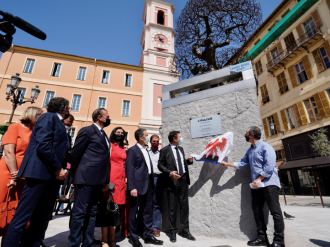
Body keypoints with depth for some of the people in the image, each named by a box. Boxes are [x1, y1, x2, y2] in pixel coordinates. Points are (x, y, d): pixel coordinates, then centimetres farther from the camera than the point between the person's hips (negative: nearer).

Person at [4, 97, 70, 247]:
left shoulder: (59, 123, 21)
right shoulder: (49, 117, -5)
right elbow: (43, 145, -17)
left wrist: (60, 169, 8)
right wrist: (58, 168, -13)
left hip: (52, 176, 9)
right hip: (40, 173, -9)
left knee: (41, 219, 12)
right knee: (22, 218, -2)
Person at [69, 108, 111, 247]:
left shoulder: (104, 136, 17)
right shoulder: (87, 131, -6)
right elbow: (75, 153, -7)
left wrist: (105, 180, 12)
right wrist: (77, 175, 0)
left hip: (98, 181, 8)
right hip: (86, 178, -8)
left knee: (92, 213, 15)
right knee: (79, 213, 2)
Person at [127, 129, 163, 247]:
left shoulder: (146, 150, 16)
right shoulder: (132, 150, -8)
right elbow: (130, 170, -13)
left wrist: (152, 183, 10)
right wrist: (132, 187, -18)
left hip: (148, 184, 8)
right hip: (138, 185, -7)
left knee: (147, 211, 15)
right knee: (134, 212, 8)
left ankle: (148, 235, 28)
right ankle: (134, 237, 24)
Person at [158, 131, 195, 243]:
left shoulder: (181, 149, 12)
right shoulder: (164, 150, -8)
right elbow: (160, 165, -9)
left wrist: (189, 161, 1)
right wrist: (170, 173, -22)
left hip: (183, 180, 6)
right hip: (172, 181, -5)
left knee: (184, 206, 12)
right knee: (172, 208, 7)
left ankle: (185, 230, 26)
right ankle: (173, 232, 24)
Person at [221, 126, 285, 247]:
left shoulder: (265, 147, -11)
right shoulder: (250, 150, 14)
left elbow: (269, 166, -18)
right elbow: (242, 163, 19)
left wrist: (259, 179, -18)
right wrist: (227, 164, 18)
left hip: (269, 184, -8)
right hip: (257, 185, 8)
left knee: (275, 211, -2)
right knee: (257, 210, 9)